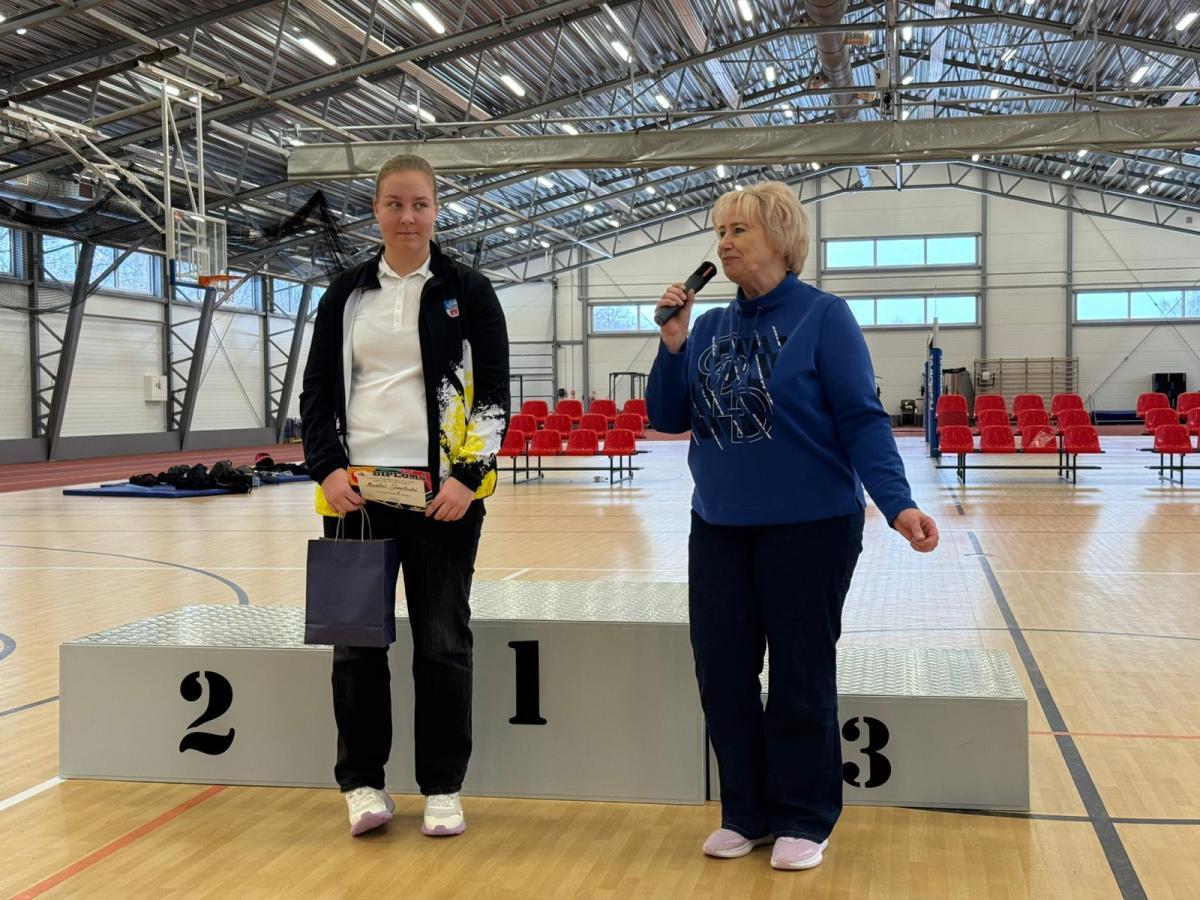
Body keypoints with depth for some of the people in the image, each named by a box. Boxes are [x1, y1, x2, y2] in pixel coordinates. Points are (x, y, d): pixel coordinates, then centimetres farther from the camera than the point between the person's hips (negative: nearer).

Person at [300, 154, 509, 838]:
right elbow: (318, 389, 9)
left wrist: (469, 475, -11)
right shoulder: (346, 294, 9)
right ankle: (363, 781, 20)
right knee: (356, 639, 6)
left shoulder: (468, 291, 2)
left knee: (443, 641, 4)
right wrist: (327, 469, -5)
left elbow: (494, 393, 0)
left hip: (443, 491, -2)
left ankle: (443, 787, 17)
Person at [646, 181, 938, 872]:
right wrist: (673, 343, -5)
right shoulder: (710, 327, 9)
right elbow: (668, 419, 8)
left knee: (801, 674, 5)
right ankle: (747, 812, 25)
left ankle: (803, 820, 21)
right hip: (718, 528, 6)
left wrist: (898, 503, -25)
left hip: (810, 526, -5)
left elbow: (862, 420, -12)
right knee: (722, 671, 8)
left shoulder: (823, 316, -7)